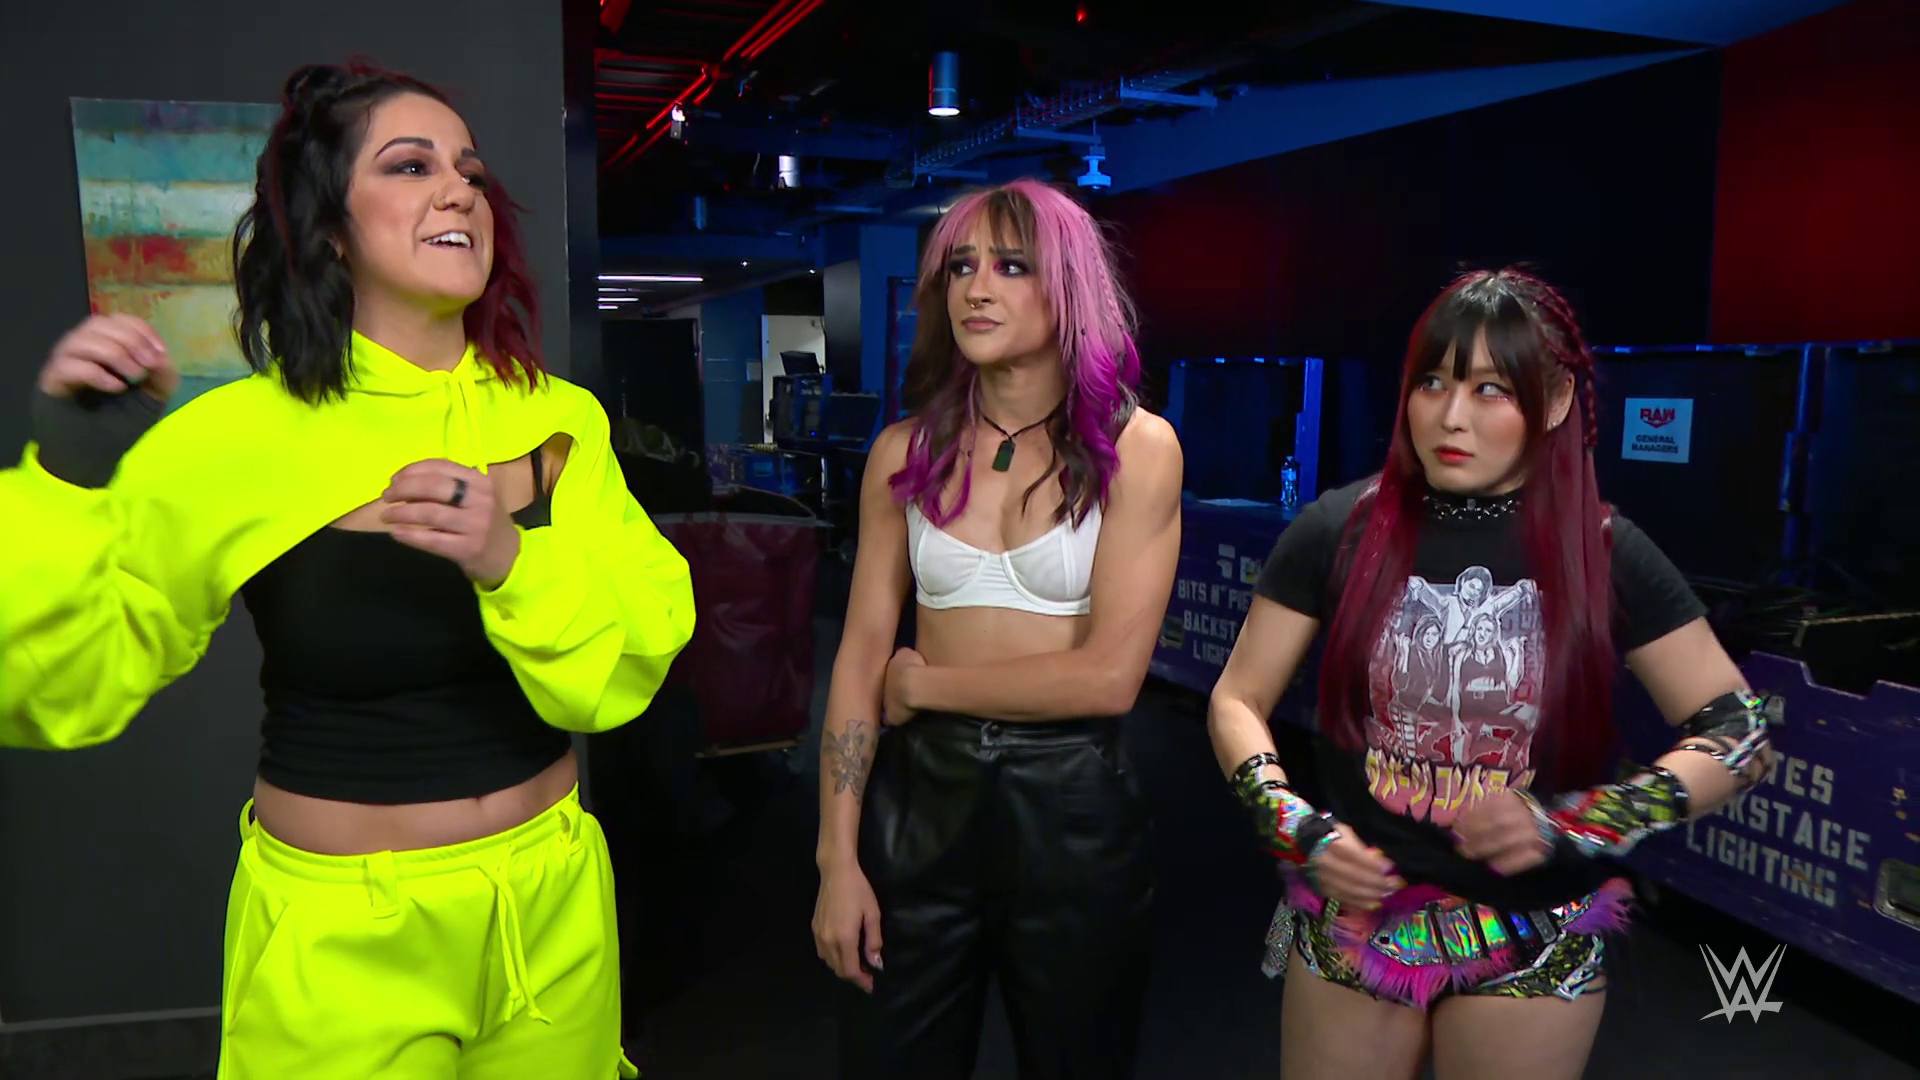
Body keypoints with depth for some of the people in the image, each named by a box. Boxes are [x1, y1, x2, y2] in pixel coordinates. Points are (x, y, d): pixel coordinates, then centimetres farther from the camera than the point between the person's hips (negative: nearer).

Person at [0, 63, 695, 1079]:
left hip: (554, 904, 3)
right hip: (339, 937, -3)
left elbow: (635, 665, -11)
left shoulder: (557, 420, -6)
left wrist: (512, 562, -28)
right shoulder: (236, 439, -13)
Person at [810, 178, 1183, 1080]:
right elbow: (861, 660, -1)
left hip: (1070, 802, -2)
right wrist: (837, 859, -4)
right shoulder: (906, 451, 1)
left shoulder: (1136, 447, -7)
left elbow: (1109, 676, -14)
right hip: (919, 794, 2)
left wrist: (925, 682, -6)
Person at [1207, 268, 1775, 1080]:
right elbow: (1236, 702, -2)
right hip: (1350, 922, 0)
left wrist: (1572, 823, -16)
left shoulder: (1605, 553, -7)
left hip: (1534, 944, 0)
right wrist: (1298, 830, -17)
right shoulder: (1339, 530, -8)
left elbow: (1739, 731, -3)